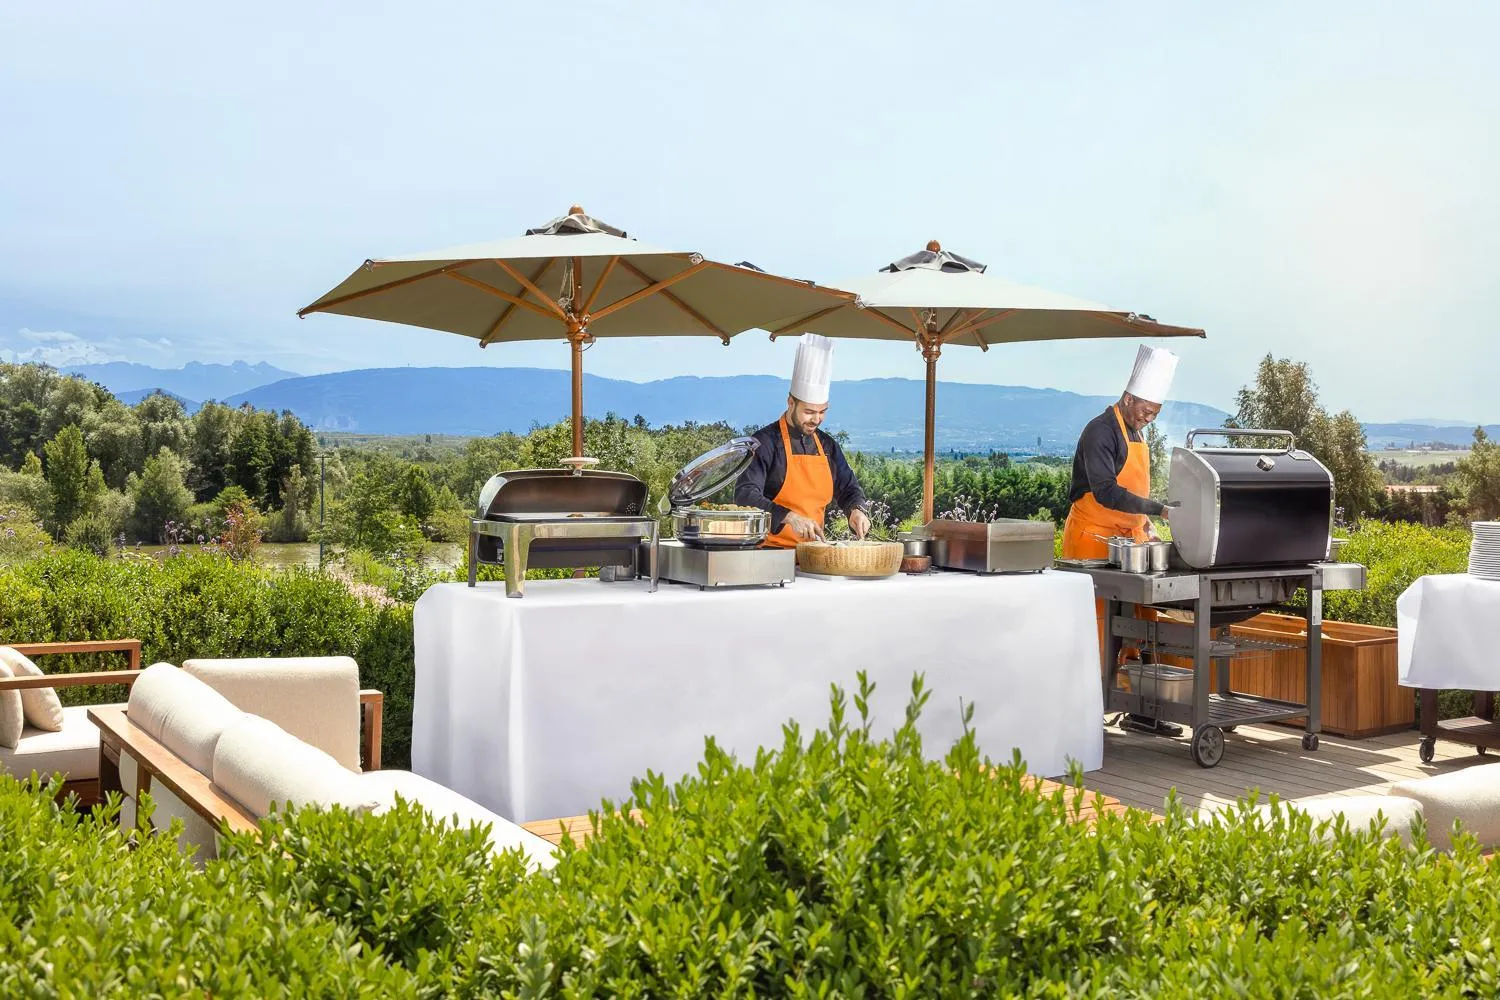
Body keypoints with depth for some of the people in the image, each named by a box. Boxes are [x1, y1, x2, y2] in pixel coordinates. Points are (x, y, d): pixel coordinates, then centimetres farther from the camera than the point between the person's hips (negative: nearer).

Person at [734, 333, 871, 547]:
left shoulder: (827, 445, 16)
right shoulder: (766, 442, -4)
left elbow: (848, 489, 24)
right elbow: (745, 495, -13)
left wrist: (857, 510, 1)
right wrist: (789, 518, -25)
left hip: (815, 552, 6)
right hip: (772, 551, -6)